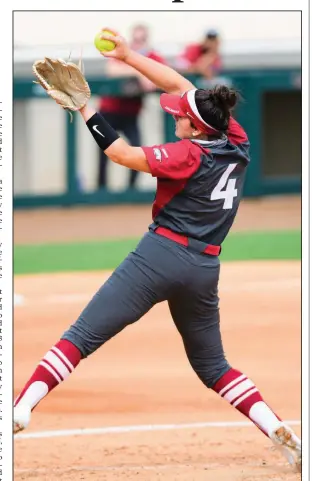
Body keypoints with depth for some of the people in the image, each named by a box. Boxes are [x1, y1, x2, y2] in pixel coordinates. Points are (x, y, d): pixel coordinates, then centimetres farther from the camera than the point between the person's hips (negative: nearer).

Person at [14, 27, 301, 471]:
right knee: (212, 365, 20)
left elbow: (122, 154, -12)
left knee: (81, 336, -6)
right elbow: (183, 87, 14)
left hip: (161, 254, -6)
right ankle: (281, 433, 4)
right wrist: (129, 57, 14)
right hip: (205, 268, 6)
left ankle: (21, 410, -19)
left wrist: (85, 107, -6)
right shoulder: (238, 144, 7)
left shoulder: (189, 155, -10)